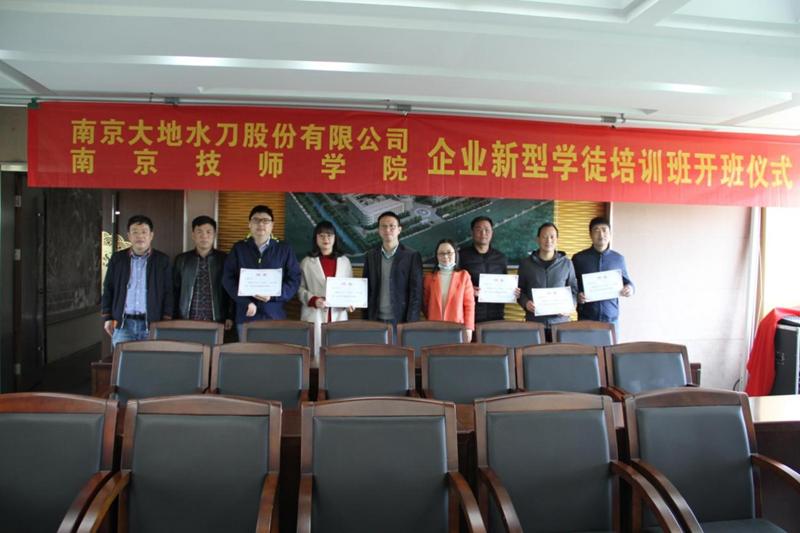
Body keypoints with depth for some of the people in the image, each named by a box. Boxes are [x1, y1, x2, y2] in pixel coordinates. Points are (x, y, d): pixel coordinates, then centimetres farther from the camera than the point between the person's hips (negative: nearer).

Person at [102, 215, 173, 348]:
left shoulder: (163, 260, 3)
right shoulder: (117, 258, 9)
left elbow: (169, 293, 2)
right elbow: (108, 289, 13)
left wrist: (166, 322, -2)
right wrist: (107, 318, 8)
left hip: (151, 325, -1)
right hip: (123, 324, 2)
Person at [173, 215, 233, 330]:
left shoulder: (224, 259, 3)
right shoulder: (181, 260, 8)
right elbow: (175, 291, 10)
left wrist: (230, 317, -1)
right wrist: (174, 319, 6)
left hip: (216, 322, -1)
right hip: (186, 321, 1)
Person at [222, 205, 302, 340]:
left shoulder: (284, 249, 7)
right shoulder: (238, 248, 9)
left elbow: (294, 279, 3)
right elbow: (228, 279, 3)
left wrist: (273, 296, -13)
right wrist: (246, 302, -11)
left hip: (275, 316, -1)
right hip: (246, 317, 1)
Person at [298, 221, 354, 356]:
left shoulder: (344, 261, 10)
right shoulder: (307, 262, 3)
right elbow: (300, 288, 1)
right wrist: (313, 300, -14)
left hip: (338, 315, 2)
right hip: (315, 315, -2)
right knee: (315, 351, -2)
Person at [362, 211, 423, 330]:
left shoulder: (412, 256, -2)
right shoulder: (370, 256, 8)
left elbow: (416, 292, -5)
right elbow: (366, 290, 11)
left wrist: (411, 322, -11)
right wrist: (365, 320, 5)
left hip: (401, 321, -2)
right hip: (376, 320, 3)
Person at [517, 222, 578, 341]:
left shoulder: (566, 263, 7)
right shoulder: (526, 263, 6)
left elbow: (574, 290, 11)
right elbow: (520, 289, 11)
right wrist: (525, 302, -9)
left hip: (560, 322, 1)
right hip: (534, 322, 0)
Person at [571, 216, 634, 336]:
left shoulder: (618, 259, 8)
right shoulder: (579, 258, 3)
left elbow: (625, 281, 18)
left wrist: (630, 288, -5)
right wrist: (577, 296, -13)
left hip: (611, 319, 2)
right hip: (586, 319, -2)